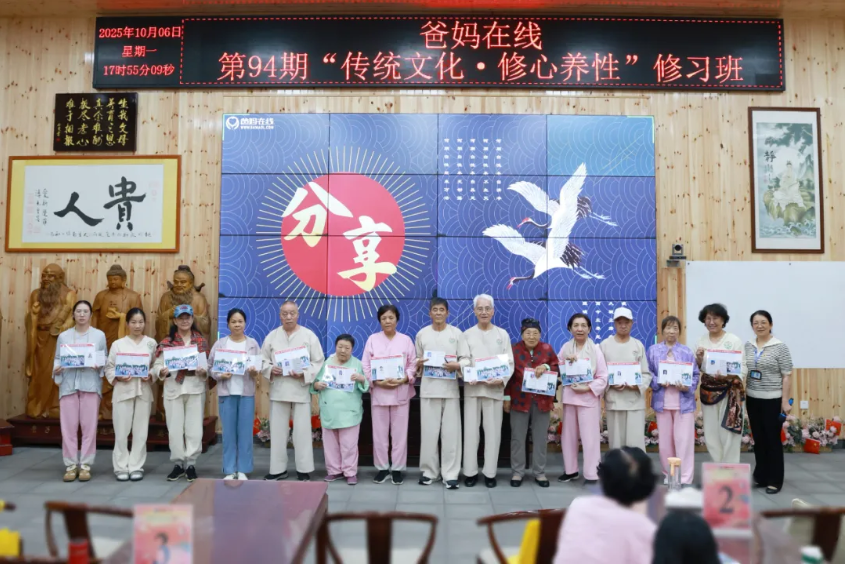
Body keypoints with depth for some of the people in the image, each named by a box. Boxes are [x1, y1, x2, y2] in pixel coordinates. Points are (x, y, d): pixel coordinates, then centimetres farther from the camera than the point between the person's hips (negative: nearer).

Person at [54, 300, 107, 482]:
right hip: (68, 384, 1)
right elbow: (58, 359, 8)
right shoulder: (63, 336, 12)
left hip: (90, 384, -1)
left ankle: (85, 465, 7)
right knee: (68, 427, 0)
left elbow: (105, 360, 7)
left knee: (89, 427, -1)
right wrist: (56, 370, -12)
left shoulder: (99, 335, 8)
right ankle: (71, 465, 10)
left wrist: (99, 366, -13)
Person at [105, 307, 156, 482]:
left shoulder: (151, 343, 5)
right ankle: (121, 467, 12)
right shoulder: (118, 344, 2)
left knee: (140, 431, 4)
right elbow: (109, 368, 2)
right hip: (123, 391, -1)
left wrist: (150, 376, -13)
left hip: (143, 391, 1)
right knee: (121, 431, 0)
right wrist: (119, 377, -15)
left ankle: (136, 467, 14)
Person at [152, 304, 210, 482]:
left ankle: (191, 464, 12)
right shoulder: (166, 342, 3)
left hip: (195, 389, 0)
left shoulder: (202, 341, 5)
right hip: (173, 390, 0)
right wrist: (161, 372, -21)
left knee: (194, 428, 2)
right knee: (175, 428, 5)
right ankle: (178, 463, 18)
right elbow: (156, 365, 0)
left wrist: (203, 371, -16)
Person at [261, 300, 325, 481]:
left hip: (301, 390, -2)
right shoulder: (272, 336, 7)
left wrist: (304, 374, -16)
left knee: (302, 432, 1)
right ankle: (278, 469, 20)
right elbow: (263, 361, 9)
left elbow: (318, 362, -2)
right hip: (278, 390, 3)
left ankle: (304, 470, 12)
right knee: (277, 431, 8)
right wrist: (271, 369, -12)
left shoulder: (309, 335, 0)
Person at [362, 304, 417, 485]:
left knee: (399, 433, 4)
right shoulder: (372, 339, 3)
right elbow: (365, 366, 0)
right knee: (379, 433, 6)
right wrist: (378, 382, -13)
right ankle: (382, 467, 19)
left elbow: (413, 365, 3)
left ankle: (397, 468, 16)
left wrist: (402, 380, -14)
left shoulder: (406, 340, 3)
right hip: (379, 392, 0)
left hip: (401, 392, 0)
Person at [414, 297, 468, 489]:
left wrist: (456, 366, -17)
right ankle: (429, 470, 17)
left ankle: (450, 474, 7)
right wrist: (418, 364, -9)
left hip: (450, 389, -1)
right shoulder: (422, 334, 7)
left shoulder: (457, 333, 4)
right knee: (429, 432, 4)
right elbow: (416, 361, 13)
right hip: (429, 389, 1)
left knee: (451, 433, 0)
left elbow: (466, 359, 2)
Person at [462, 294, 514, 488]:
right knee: (470, 430, 2)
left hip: (494, 389, 0)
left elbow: (510, 362, 4)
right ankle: (470, 471, 11)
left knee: (493, 431, 2)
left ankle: (490, 472, 12)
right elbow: (462, 361, 2)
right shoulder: (467, 334, 9)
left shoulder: (502, 334, 8)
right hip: (472, 388, 0)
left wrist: (503, 380, -13)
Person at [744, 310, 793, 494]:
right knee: (759, 439, 11)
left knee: (773, 439, 2)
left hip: (772, 400, -4)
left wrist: (785, 401, -12)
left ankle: (775, 480, 13)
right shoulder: (748, 346, 6)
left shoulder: (780, 346, -8)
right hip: (752, 399, 4)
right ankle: (761, 477, 22)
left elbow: (787, 376, -8)